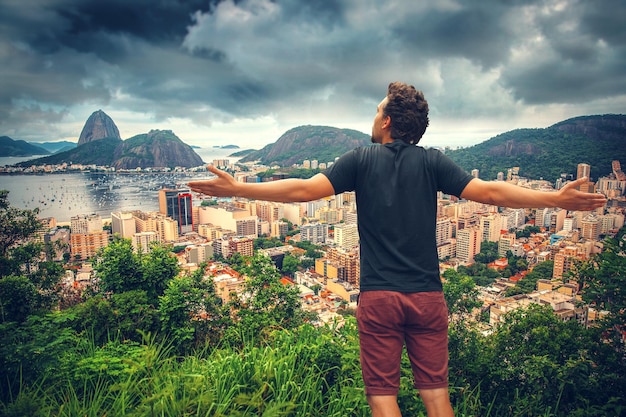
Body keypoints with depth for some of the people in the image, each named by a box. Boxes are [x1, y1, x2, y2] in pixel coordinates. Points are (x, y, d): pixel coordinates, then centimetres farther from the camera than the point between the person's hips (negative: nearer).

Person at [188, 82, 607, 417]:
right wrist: (558, 199, 7)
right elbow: (489, 192, -3)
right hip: (427, 296, 3)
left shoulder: (362, 159, -2)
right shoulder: (432, 161, 2)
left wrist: (236, 188, -5)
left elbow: (305, 189, -10)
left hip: (378, 297, -2)